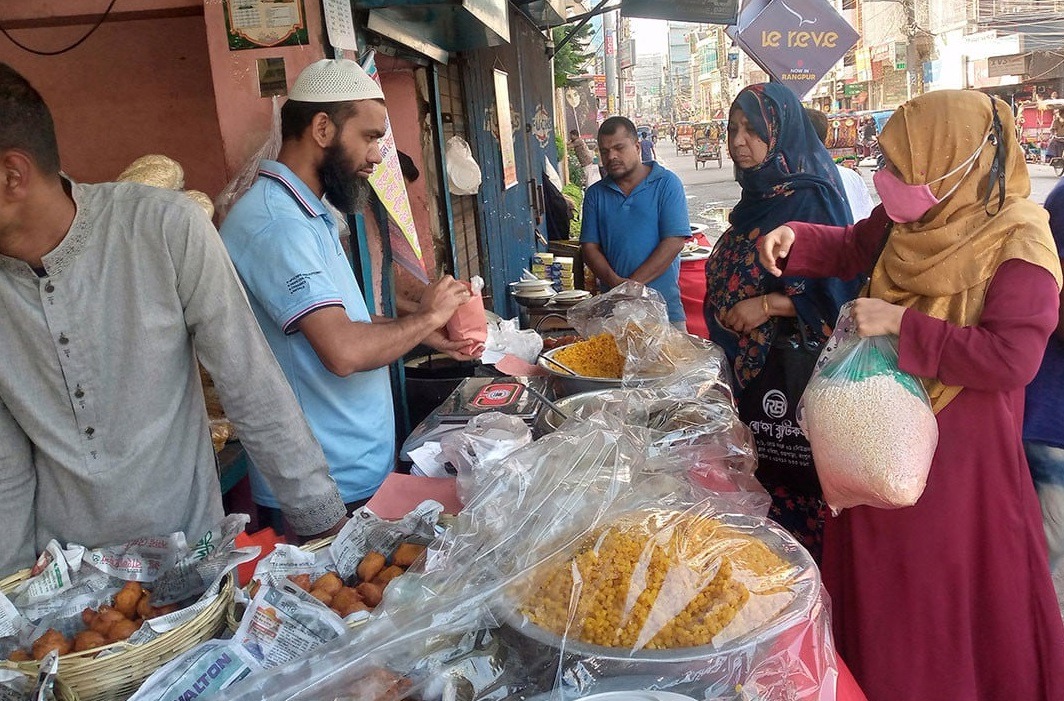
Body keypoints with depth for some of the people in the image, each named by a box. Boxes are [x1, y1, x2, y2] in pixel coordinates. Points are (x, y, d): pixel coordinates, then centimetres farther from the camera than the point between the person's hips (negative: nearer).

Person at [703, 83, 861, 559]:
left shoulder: (810, 198, -13)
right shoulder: (757, 195, 12)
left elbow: (836, 289, -17)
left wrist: (768, 305, -21)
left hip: (790, 371, -8)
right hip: (746, 364, 8)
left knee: (790, 482, 1)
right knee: (753, 478, 14)